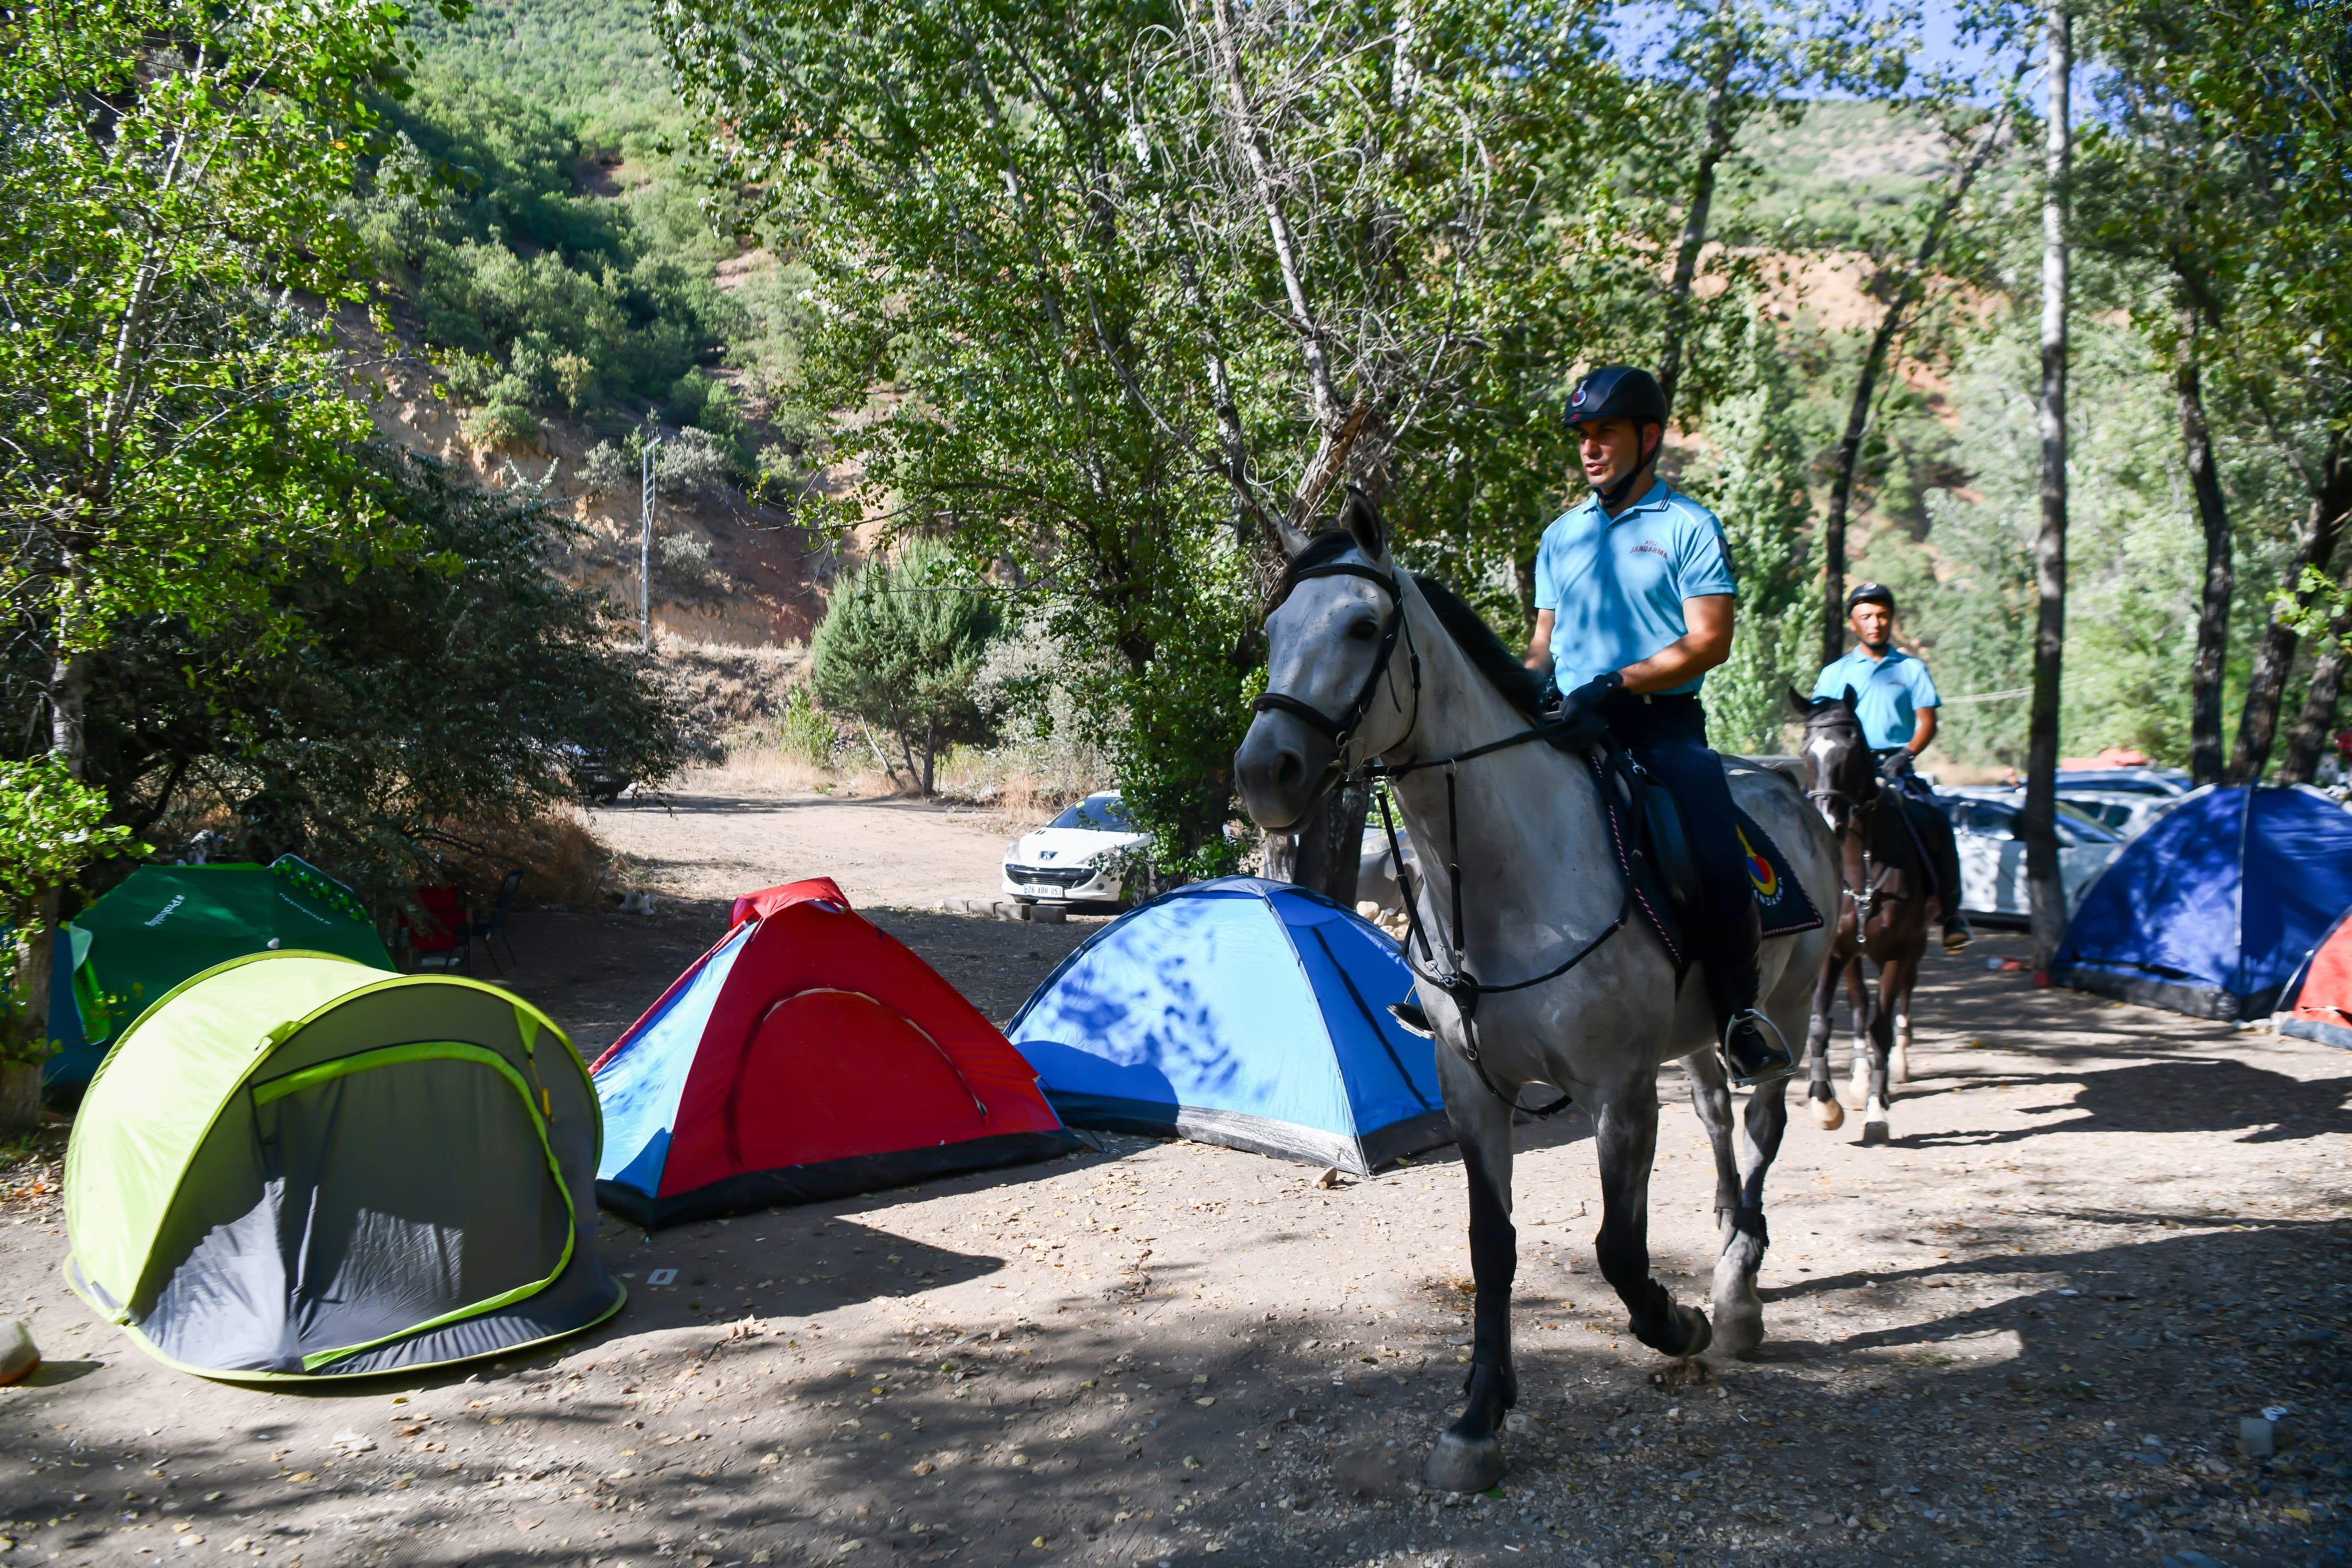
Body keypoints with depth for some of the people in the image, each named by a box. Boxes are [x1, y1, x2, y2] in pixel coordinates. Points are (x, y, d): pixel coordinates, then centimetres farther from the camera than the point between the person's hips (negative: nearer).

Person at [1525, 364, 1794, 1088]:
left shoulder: (1688, 526, 2)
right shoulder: (1561, 535, 17)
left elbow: (1710, 641, -8)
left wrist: (1613, 683, -21)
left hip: (1663, 723, -5)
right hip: (1569, 725, 5)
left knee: (1722, 867, -25)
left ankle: (1737, 1013, -6)